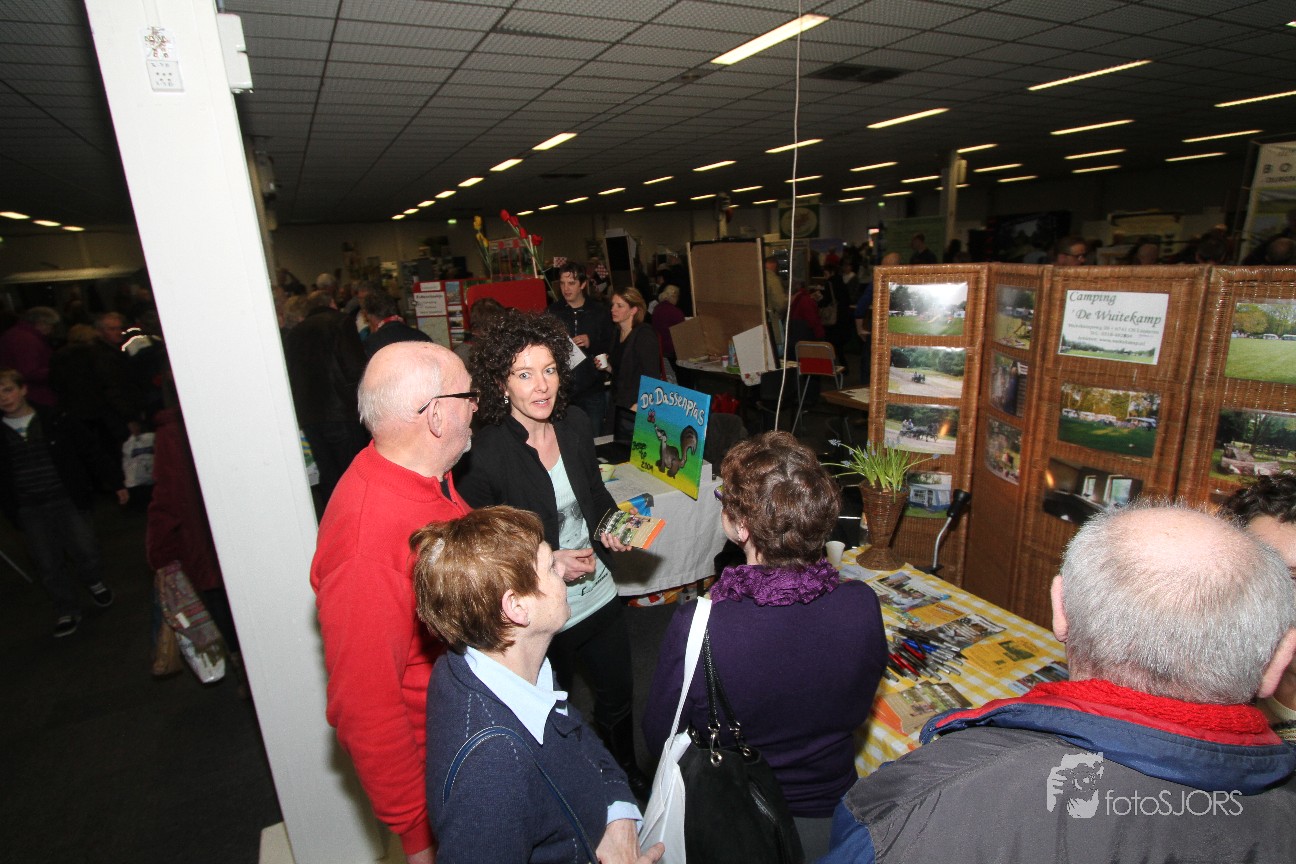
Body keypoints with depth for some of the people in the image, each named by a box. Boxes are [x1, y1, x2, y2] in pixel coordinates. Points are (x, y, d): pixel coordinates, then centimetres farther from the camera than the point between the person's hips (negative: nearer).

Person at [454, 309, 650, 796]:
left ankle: (628, 776, 56)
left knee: (618, 696, 26)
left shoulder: (574, 423, -8)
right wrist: (547, 565, -23)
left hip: (599, 595, 6)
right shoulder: (482, 458, -25)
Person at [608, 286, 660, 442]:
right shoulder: (618, 334, 11)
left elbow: (652, 376, -18)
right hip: (620, 409, 8)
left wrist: (639, 405, -22)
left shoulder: (644, 335, -13)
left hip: (637, 411, -8)